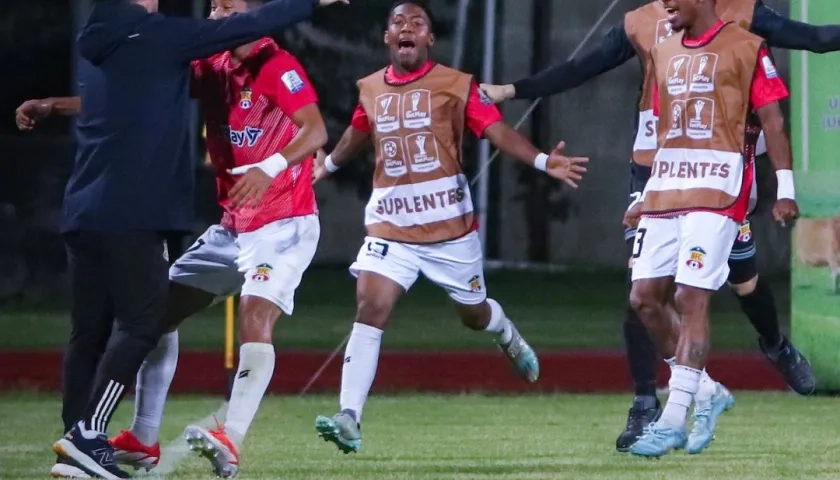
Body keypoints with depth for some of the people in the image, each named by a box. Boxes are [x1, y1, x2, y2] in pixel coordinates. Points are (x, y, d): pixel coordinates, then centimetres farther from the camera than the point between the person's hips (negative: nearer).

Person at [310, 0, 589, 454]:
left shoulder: (456, 86, -6)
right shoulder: (370, 90, 5)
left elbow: (496, 130, -13)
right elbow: (357, 133, 26)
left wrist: (543, 161, -28)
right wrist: (328, 165, 44)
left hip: (449, 224, -2)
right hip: (390, 225, 2)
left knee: (473, 314, 14)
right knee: (370, 309, -16)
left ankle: (507, 334, 54)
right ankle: (349, 418, -21)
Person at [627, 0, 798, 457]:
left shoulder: (745, 48, -4)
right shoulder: (664, 52, 16)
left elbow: (771, 120, -4)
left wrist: (785, 189, -8)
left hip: (716, 191, -7)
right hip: (665, 190, 7)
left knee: (692, 297, -13)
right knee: (643, 296, 1)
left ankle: (673, 420, -13)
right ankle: (704, 392, 17)